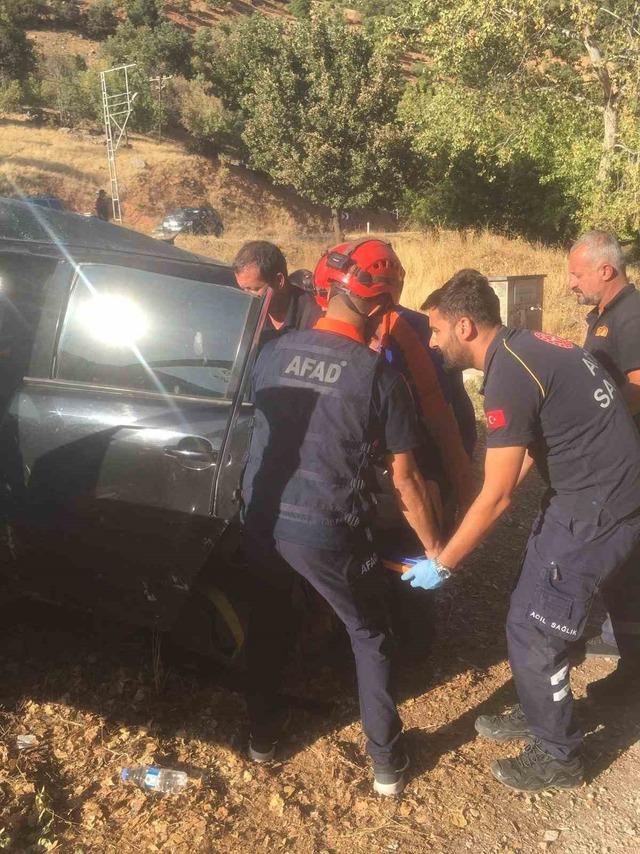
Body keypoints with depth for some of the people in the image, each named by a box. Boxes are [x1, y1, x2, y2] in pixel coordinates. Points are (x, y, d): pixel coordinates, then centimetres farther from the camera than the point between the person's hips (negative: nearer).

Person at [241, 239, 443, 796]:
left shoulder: (273, 351, 0)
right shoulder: (380, 375, -11)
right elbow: (405, 481, -6)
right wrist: (434, 549, 7)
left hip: (262, 517, 4)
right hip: (328, 529, -4)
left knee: (268, 621, 26)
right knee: (370, 637, 17)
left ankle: (263, 734, 41)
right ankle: (387, 762, 27)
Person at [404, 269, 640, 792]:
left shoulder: (509, 375, -23)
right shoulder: (524, 348, 7)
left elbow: (497, 497, -21)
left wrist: (441, 564, -12)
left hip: (597, 508, -10)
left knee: (534, 631, 1)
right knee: (539, 609, 20)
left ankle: (558, 757, 21)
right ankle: (539, 715, 39)